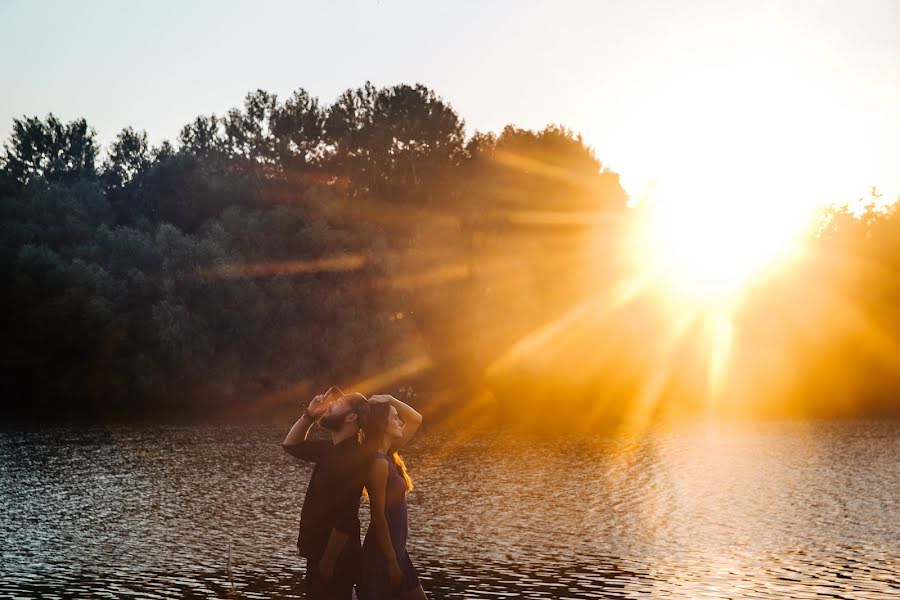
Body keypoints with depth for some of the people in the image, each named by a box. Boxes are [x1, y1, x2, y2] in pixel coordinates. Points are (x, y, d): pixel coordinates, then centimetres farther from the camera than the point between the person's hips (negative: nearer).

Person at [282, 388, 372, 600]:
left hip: (335, 559, -9)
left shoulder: (352, 457, -21)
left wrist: (327, 562, -23)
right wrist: (309, 414, 8)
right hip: (320, 552, 9)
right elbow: (291, 445, 24)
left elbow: (345, 519, -26)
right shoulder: (331, 449, 8)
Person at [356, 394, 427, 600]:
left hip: (395, 550, 10)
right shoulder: (379, 462, -20)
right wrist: (391, 562, -19)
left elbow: (416, 419, 17)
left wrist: (390, 399, 2)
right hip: (382, 554, -10)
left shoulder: (389, 455, 7)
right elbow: (378, 516, -21)